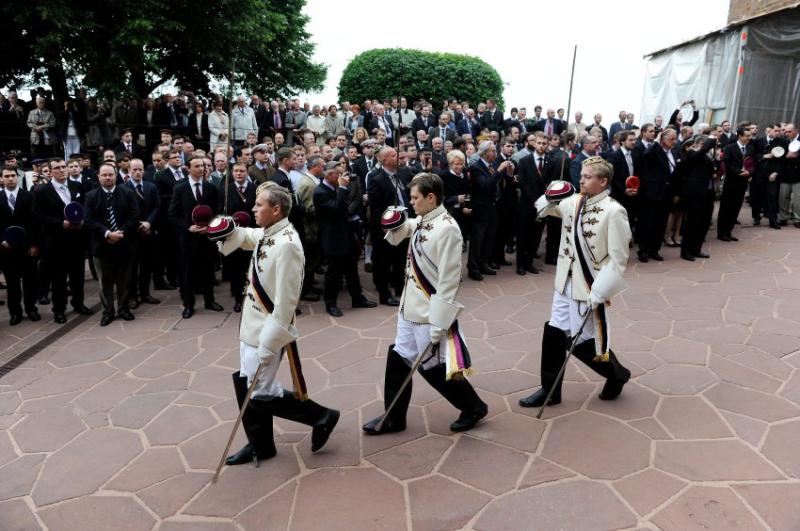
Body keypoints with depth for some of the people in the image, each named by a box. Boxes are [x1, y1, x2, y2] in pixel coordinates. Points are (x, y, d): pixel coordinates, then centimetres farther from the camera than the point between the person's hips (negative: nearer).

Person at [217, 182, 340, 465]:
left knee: (261, 393, -1)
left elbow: (286, 301, -25)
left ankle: (321, 417, 16)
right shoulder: (266, 234, 3)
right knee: (245, 385, 17)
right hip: (252, 324, 9)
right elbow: (243, 236, 27)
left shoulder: (286, 244, -25)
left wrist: (270, 342, -22)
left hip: (268, 331, -9)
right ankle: (260, 445, 34)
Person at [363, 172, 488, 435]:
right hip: (410, 308, 8)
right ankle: (394, 418, 31)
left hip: (430, 314, -8)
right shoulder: (419, 222, 4)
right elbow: (396, 237, 24)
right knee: (398, 359, 15)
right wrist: (396, 223, 0)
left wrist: (439, 324, -20)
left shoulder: (447, 228, -21)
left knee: (433, 367, 5)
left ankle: (473, 407, 27)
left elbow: (449, 281, -22)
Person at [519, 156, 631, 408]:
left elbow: (618, 259, -17)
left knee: (582, 341, 4)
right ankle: (550, 389, 25)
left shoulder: (613, 211, -17)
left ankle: (617, 374, 32)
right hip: (566, 281, 7)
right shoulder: (573, 202, 4)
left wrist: (600, 291, -21)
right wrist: (551, 197, -3)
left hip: (589, 287, -7)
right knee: (554, 334, 11)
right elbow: (542, 209, 19)